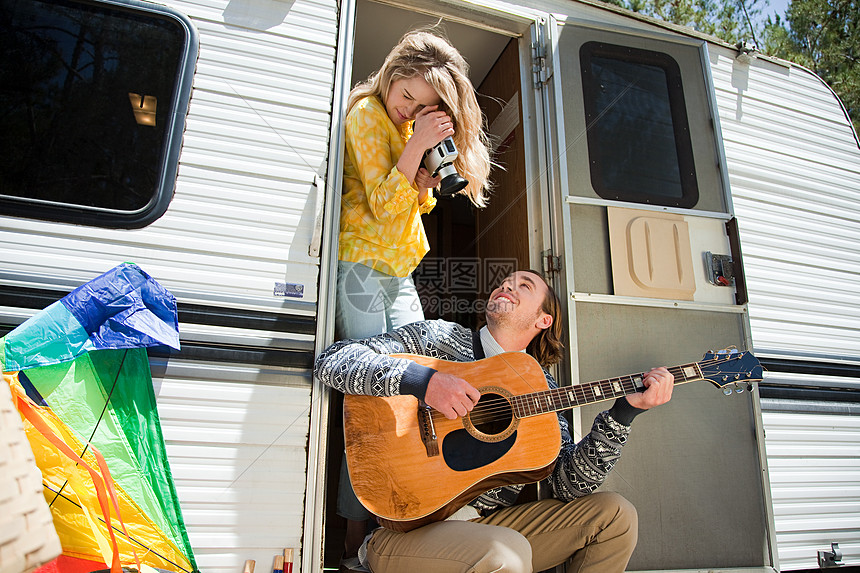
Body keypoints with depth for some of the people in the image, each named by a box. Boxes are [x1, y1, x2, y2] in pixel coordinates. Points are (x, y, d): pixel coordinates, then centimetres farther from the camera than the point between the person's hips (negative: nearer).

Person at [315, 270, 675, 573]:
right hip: (406, 528, -5)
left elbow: (568, 484, 1)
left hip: (486, 523, 5)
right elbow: (331, 361, -11)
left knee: (615, 514, 1)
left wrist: (625, 411, -7)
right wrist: (423, 380, -25)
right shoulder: (439, 337, -3)